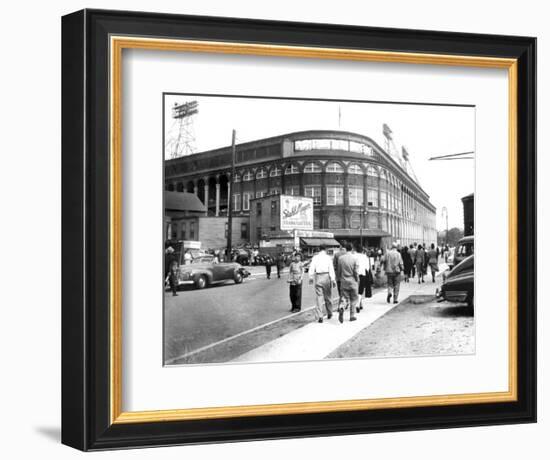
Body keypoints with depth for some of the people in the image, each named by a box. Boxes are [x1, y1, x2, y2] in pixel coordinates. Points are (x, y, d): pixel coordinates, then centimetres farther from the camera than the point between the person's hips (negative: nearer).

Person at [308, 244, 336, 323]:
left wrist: (311, 278, 9)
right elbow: (331, 269, -6)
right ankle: (329, 313, 28)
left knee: (319, 297, 0)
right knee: (328, 296, 14)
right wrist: (333, 280, -6)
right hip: (326, 276, -1)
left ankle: (319, 316, -8)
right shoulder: (328, 257, -2)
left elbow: (312, 268, 0)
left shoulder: (315, 257, 2)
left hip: (318, 278, 1)